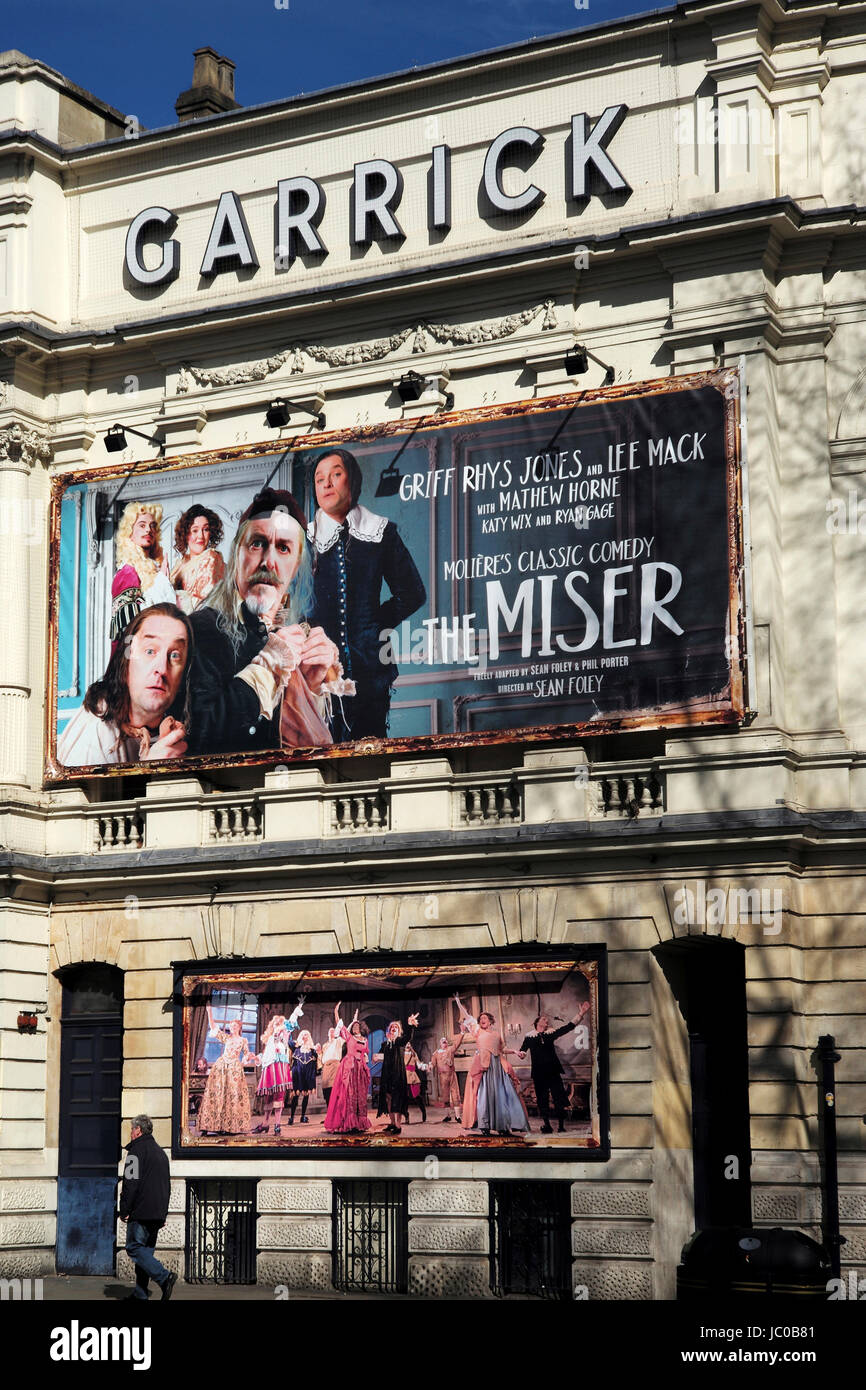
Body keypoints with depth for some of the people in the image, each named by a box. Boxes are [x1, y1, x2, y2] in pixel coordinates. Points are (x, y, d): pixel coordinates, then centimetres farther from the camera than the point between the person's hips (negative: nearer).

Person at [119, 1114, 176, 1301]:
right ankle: (140, 1292, 7)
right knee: (146, 1250, 10)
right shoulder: (160, 1152, 21)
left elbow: (131, 1182, -15)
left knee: (135, 1248, -7)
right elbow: (167, 1186, 24)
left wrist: (124, 1210, -11)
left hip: (141, 1211, -8)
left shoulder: (137, 1149, -7)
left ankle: (164, 1277, -22)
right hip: (157, 1213, 8)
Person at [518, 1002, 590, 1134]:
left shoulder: (551, 1033, 10)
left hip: (553, 1070, 1)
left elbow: (568, 1027, 7)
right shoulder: (530, 1036, 9)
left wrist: (580, 1014, 1)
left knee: (559, 1097, -6)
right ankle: (546, 1125, 7)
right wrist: (521, 1053, -15)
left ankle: (561, 1125, -1)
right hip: (539, 1072, -1)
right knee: (542, 1099, 1)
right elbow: (522, 1050, 9)